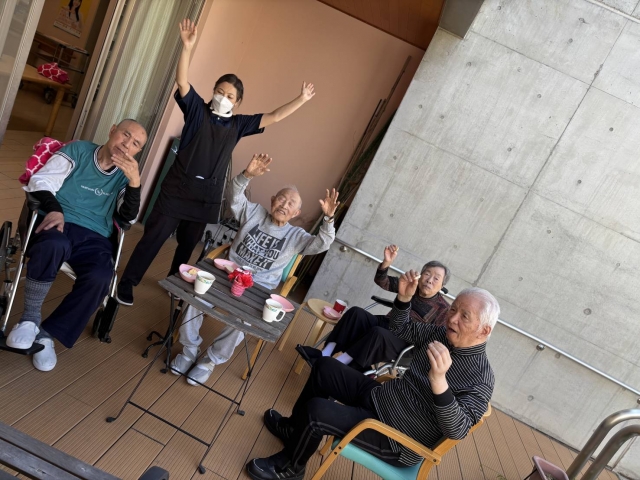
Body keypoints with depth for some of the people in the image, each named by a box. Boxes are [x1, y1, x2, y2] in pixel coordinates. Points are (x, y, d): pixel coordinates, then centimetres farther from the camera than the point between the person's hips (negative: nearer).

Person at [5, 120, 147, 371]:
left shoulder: (125, 174, 15)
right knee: (54, 245, -40)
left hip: (94, 236, 2)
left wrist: (134, 182, -14)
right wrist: (54, 209, -18)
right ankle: (30, 318, -18)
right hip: (58, 222, -2)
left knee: (100, 277, -31)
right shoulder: (78, 150, 8)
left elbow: (129, 217, 1)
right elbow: (40, 182, 1)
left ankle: (47, 332, -13)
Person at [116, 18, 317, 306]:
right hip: (177, 189, -3)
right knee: (153, 238, 3)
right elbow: (182, 81, -15)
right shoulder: (198, 110, -1)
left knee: (188, 244, 17)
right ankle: (127, 283, 17)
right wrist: (188, 47, -28)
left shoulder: (238, 124, 6)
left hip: (207, 198, 3)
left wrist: (302, 99, 9)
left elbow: (273, 117, 9)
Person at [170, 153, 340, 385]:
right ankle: (189, 349, -1)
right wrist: (247, 175, -27)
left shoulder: (295, 236, 4)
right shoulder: (254, 212, 7)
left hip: (257, 290, -1)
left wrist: (328, 219, -29)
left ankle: (210, 360, -3)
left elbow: (321, 244, -11)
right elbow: (236, 196, -7)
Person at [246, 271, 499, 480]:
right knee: (325, 366, 12)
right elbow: (399, 329, 8)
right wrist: (404, 298, -11)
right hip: (378, 396, 8)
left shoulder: (480, 379, -23)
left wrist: (439, 381, -50)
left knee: (315, 411, -22)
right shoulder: (444, 335, -3)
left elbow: (457, 430, -33)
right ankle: (295, 428, 33)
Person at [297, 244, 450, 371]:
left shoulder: (442, 308, -2)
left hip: (404, 343, -4)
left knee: (377, 333, -37)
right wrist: (387, 262, -23)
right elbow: (382, 281, -4)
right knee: (356, 312, -24)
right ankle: (325, 354, -30)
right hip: (386, 324, 5)